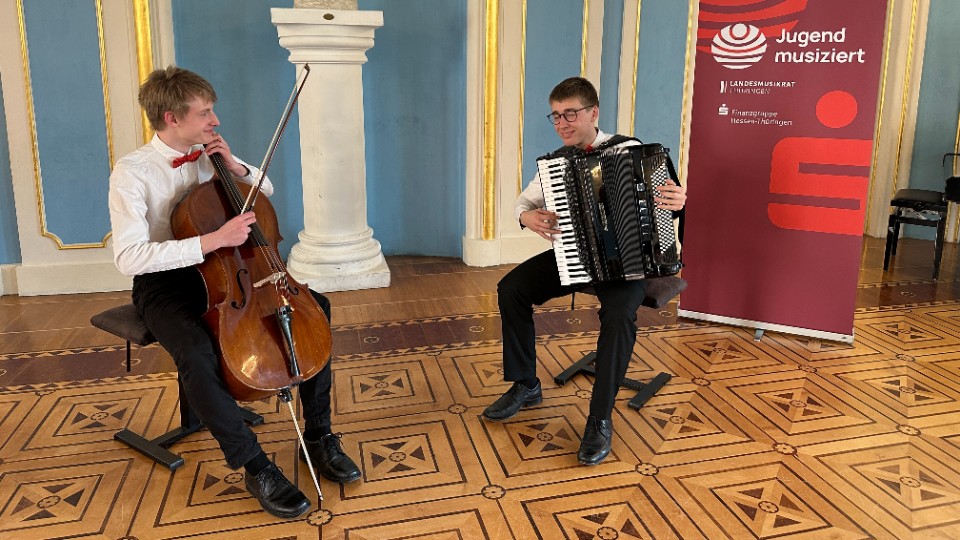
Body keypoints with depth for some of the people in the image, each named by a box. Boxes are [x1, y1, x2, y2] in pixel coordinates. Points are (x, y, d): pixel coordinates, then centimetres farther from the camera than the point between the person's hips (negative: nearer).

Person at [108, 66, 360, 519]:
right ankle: (255, 466, -17)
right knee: (197, 355, -37)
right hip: (165, 283, -5)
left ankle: (319, 437, -5)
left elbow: (267, 190, 16)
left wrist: (236, 167, -5)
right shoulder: (131, 172, -15)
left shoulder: (208, 155, 3)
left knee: (314, 305, -11)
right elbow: (129, 257, -27)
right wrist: (212, 240, -34)